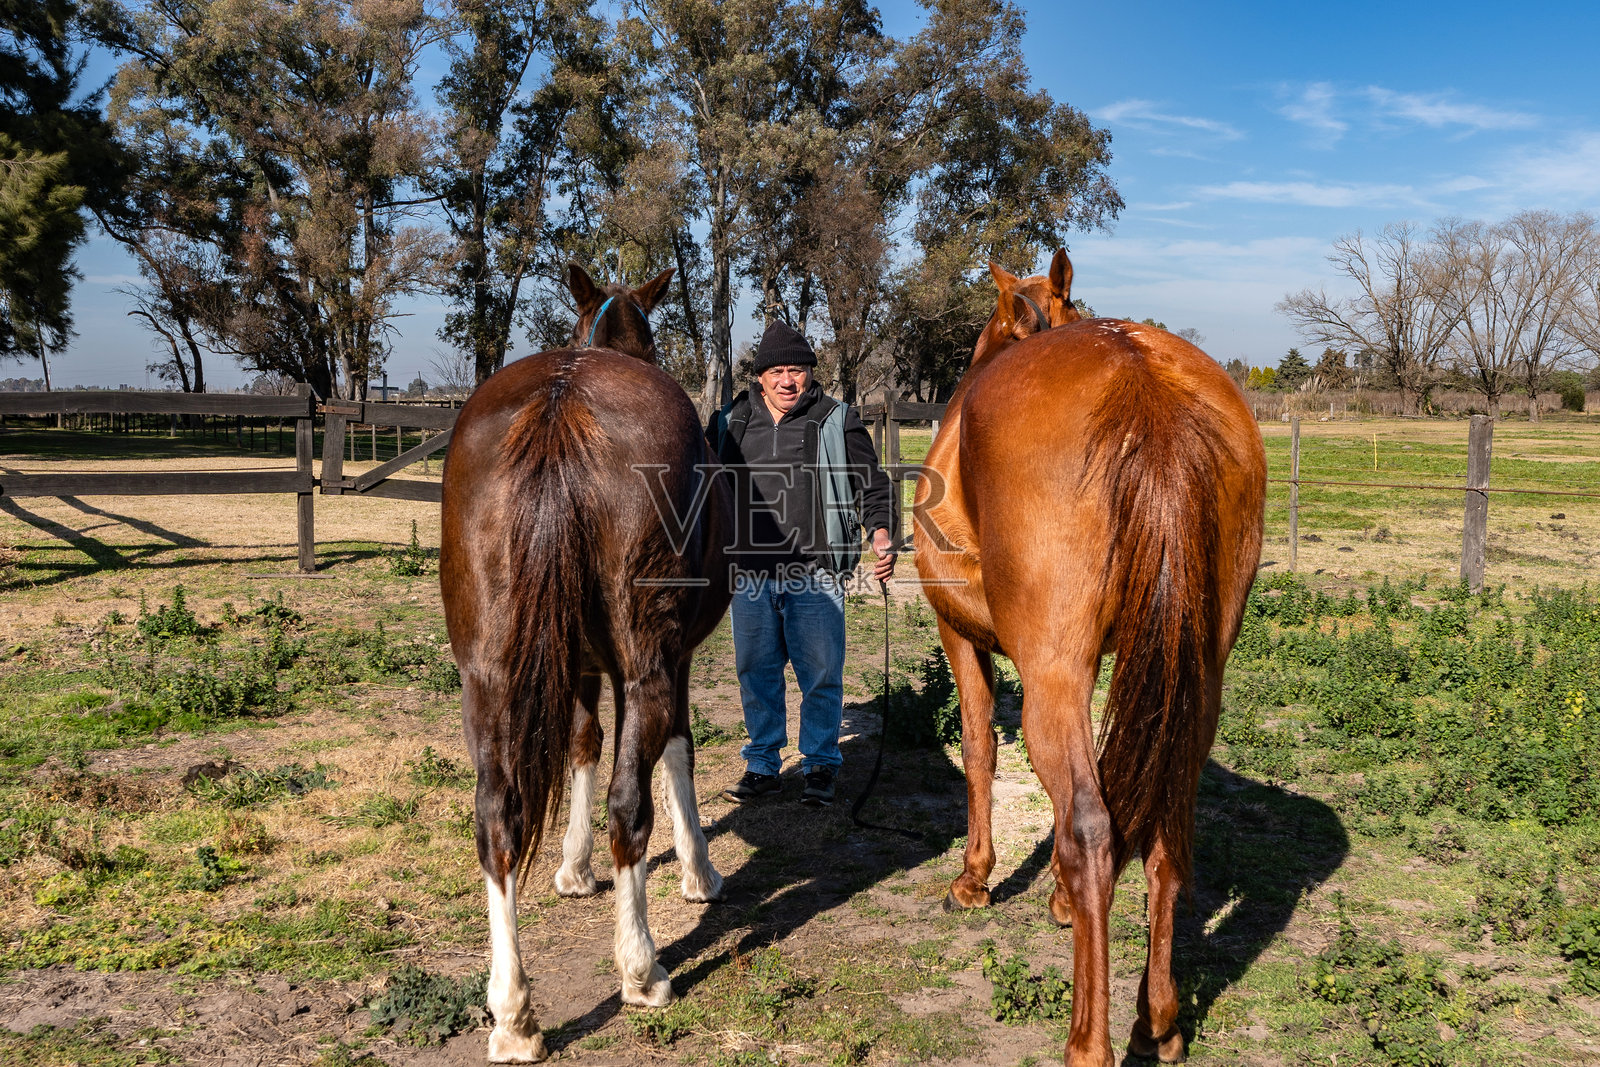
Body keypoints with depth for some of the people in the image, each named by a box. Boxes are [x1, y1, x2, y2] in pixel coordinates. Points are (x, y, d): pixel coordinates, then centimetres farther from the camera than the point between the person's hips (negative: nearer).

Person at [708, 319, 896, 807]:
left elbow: (870, 484, 6)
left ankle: (820, 767, 19)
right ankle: (763, 766, 24)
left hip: (815, 574, -2)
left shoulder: (837, 421, 3)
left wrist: (881, 534, -9)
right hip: (749, 574, 3)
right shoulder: (730, 423, 9)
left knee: (821, 675, 3)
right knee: (756, 674, 10)